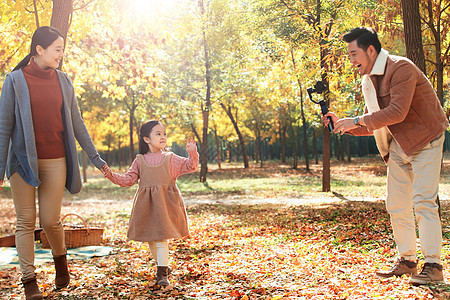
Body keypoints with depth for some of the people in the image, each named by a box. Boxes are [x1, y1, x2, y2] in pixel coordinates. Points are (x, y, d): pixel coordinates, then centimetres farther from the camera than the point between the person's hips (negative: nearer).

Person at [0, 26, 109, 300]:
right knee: (26, 221, 1)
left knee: (50, 220, 1)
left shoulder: (63, 81, 7)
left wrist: (94, 156, 11)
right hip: (23, 161, -2)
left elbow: (77, 123, 12)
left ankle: (60, 258, 31)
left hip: (55, 161, 2)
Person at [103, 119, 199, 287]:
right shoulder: (140, 161, 8)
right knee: (150, 238, 10)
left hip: (165, 203, -3)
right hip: (146, 204, 3)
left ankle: (162, 273, -7)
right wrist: (111, 176, -8)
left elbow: (190, 166, 2)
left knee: (162, 237, -11)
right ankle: (163, 265, 30)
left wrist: (192, 153, -16)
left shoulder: (170, 158, 6)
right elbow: (128, 179, 6)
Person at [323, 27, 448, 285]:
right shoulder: (369, 81, 9)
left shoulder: (401, 68, -18)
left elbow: (397, 112, -28)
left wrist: (356, 121, -24)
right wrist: (341, 124, -3)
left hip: (425, 140, -8)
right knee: (396, 204, 6)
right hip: (398, 145, 8)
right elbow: (371, 126, 12)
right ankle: (407, 260, 17)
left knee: (423, 201, -13)